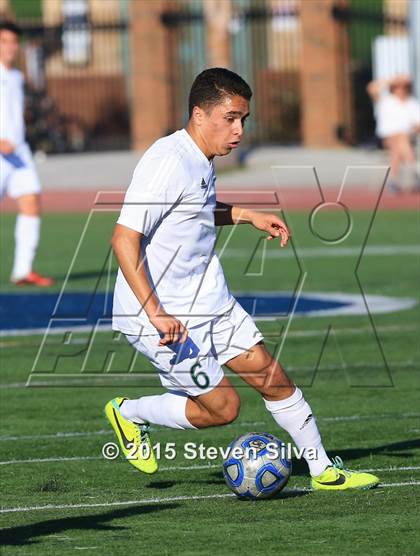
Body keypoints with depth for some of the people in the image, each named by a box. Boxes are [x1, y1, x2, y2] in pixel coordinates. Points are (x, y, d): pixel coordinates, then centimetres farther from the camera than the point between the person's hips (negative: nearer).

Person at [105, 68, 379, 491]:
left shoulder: (200, 161, 8)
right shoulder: (168, 162, -22)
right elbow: (124, 238, -26)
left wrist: (246, 215, 17)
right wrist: (155, 313, -30)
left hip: (209, 301, 9)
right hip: (165, 317, -9)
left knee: (270, 375, 6)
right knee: (223, 407, -4)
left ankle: (323, 471, 18)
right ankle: (129, 413, 17)